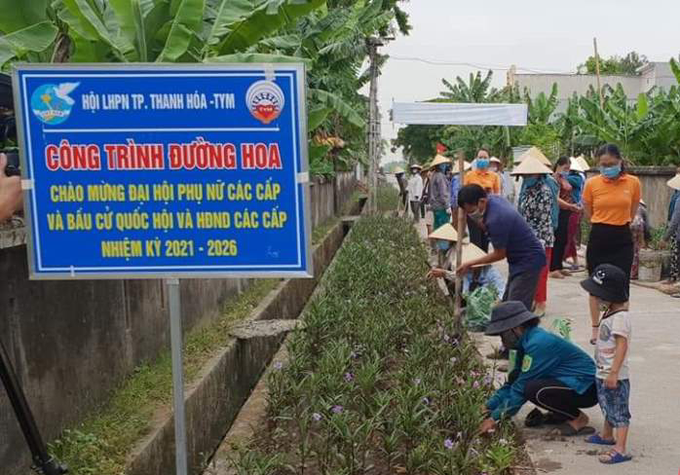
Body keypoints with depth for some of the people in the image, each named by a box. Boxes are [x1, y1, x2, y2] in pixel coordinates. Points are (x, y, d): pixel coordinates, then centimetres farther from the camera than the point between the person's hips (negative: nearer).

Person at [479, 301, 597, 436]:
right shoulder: (526, 341, 4)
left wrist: (495, 417, -18)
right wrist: (489, 406, 0)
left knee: (533, 390, -30)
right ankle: (558, 414, 10)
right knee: (516, 376, -5)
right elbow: (512, 382, 10)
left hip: (587, 388, -9)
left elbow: (521, 389, -23)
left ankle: (578, 418, -6)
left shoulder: (538, 343, -24)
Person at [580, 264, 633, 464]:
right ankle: (607, 436, 41)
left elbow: (622, 346, -26)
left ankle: (620, 450, -1)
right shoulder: (610, 313, 9)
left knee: (618, 411, -4)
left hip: (615, 376, -10)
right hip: (603, 373, 10)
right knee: (608, 407, 25)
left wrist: (613, 373, -27)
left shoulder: (620, 317, -22)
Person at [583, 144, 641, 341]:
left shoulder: (633, 183, -2)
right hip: (598, 238, 0)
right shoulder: (592, 183, -5)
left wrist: (617, 223, 9)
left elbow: (631, 215, 11)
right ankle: (596, 329, 22)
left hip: (622, 239, 0)